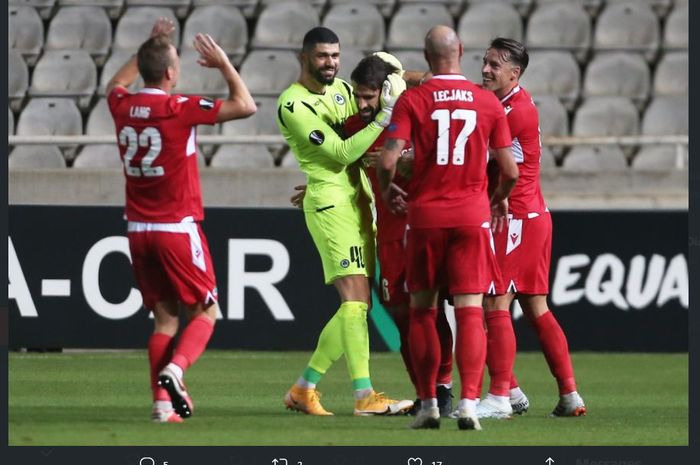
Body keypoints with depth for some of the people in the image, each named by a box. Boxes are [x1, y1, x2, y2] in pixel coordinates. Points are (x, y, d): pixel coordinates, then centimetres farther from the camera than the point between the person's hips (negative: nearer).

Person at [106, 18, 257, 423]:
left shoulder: (123, 106, 3)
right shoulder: (179, 108, -14)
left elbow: (118, 83, 30)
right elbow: (245, 106, -9)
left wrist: (151, 47, 31)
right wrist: (224, 64, 3)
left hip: (138, 229, 6)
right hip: (178, 227, -6)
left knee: (165, 317, 11)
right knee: (206, 312, 4)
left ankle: (162, 401, 1)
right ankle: (175, 368, -20)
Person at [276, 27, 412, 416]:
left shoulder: (342, 89, 14)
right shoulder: (294, 105, -12)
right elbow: (343, 152, -17)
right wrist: (387, 114, -21)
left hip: (360, 202, 9)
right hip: (330, 203, -9)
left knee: (356, 304, 8)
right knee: (356, 297, -16)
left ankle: (304, 388, 16)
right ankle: (365, 396, -19)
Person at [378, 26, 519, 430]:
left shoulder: (412, 100, -3)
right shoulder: (488, 102, 1)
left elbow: (389, 159, -11)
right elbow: (510, 171, 2)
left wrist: (386, 190, 10)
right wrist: (500, 198, 24)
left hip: (426, 214, 0)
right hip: (472, 215, 0)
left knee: (422, 310, 11)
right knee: (470, 312, -2)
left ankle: (428, 405, 10)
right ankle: (469, 404, -14)